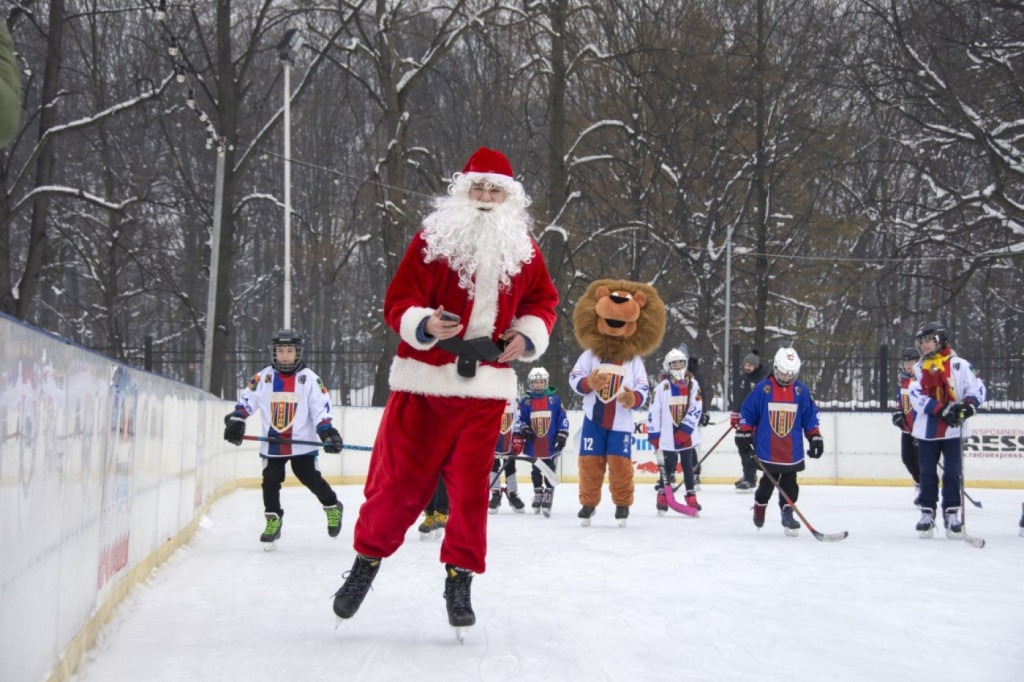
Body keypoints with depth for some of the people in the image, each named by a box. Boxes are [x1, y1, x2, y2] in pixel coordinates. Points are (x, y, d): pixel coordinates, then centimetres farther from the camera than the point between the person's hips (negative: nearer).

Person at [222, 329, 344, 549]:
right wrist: (235, 421, -11)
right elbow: (246, 400, 3)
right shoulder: (263, 377, 1)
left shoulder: (309, 378, -3)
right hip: (272, 443, 2)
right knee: (270, 481, -2)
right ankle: (273, 520, 11)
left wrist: (328, 432, -17)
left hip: (302, 442, -2)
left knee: (311, 480, 0)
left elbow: (321, 406, -5)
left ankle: (332, 507, 24)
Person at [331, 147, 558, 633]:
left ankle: (460, 579, 14)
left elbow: (543, 301, 20)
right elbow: (398, 302, -4)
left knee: (470, 486, 0)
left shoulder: (523, 249, 8)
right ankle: (367, 560, 23)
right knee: (399, 478, 2)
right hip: (424, 379, -2)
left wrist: (528, 336, 1)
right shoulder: (432, 240, -3)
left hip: (485, 386, 2)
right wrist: (424, 325, -24)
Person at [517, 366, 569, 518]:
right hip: (533, 444, 2)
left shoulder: (555, 399, 0)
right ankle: (538, 493, 32)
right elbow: (520, 418, 8)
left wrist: (562, 435, -5)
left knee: (549, 471, -2)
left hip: (550, 444, -2)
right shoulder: (526, 401, 3)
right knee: (536, 471, 15)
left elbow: (563, 418, 1)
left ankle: (548, 497, 1)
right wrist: (524, 429, -11)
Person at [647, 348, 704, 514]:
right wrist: (653, 436, -7)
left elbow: (696, 408, -3)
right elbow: (653, 411, -4)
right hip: (668, 437, -2)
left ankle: (692, 499, 14)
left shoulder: (693, 385, 2)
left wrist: (685, 430, -12)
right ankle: (662, 498, 11)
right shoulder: (662, 387, -4)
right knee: (668, 466, 0)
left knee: (688, 466, 8)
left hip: (687, 436, 2)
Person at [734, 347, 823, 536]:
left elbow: (810, 417, 11)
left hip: (792, 451, 2)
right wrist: (744, 434, -2)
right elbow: (747, 412, 2)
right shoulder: (762, 388, -3)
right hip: (767, 449, -2)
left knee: (789, 482, 1)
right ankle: (760, 505, 30)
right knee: (769, 481, 6)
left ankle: (787, 513, 11)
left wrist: (815, 438, 7)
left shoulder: (801, 391, 4)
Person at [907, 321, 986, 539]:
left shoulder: (958, 365, -1)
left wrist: (968, 405, -23)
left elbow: (978, 388, -3)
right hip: (927, 431, 3)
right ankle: (927, 513, 15)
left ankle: (951, 514, 9)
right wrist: (942, 410, -19)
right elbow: (917, 396, -6)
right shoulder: (918, 369, 7)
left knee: (952, 473, 2)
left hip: (953, 431, -2)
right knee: (928, 474, 7)